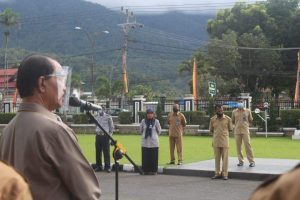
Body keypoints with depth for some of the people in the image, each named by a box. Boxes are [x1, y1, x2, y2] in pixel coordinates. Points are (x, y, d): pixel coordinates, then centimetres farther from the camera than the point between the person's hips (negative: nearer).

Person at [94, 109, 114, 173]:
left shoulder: (108, 117, 1)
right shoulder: (96, 117, 13)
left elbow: (111, 127, 5)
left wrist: (110, 133, -2)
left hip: (105, 136, -4)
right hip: (98, 135, 4)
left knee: (106, 152, -4)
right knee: (98, 152, 4)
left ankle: (107, 167, 0)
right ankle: (98, 166, 11)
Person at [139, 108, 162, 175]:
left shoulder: (156, 121, 0)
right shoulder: (143, 121, 3)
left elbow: (159, 131, 9)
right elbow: (140, 130, 15)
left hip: (154, 142, -1)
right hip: (145, 142, 1)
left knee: (154, 157, -1)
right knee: (145, 157, 1)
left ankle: (153, 170, 5)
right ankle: (146, 170, 8)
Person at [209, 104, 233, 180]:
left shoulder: (228, 119, -1)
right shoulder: (212, 119, 4)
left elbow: (230, 129, 6)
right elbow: (211, 130, 12)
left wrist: (223, 133, 2)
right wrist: (216, 133, 4)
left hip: (225, 141, -2)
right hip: (216, 141, 2)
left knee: (225, 158, 1)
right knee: (217, 158, 8)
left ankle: (225, 174, 7)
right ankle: (217, 173, 17)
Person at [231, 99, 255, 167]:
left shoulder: (247, 111, 7)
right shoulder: (234, 112, 9)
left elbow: (251, 120, 15)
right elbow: (232, 121, 19)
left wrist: (245, 124, 3)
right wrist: (237, 125, 9)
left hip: (245, 131, -2)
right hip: (237, 131, 2)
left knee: (248, 145, -8)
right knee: (238, 146, 1)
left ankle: (251, 161, -4)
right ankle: (241, 161, 10)